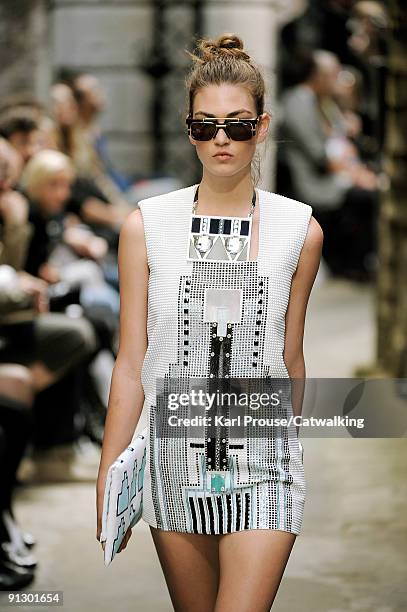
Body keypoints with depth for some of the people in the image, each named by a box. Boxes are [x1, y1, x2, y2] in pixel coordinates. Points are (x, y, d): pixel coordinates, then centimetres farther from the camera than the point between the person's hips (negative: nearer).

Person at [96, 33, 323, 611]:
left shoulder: (299, 231, 1)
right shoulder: (147, 226, -1)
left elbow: (290, 356, 11)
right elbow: (131, 361, 1)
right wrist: (108, 481, -1)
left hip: (261, 460, -1)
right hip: (174, 455, 1)